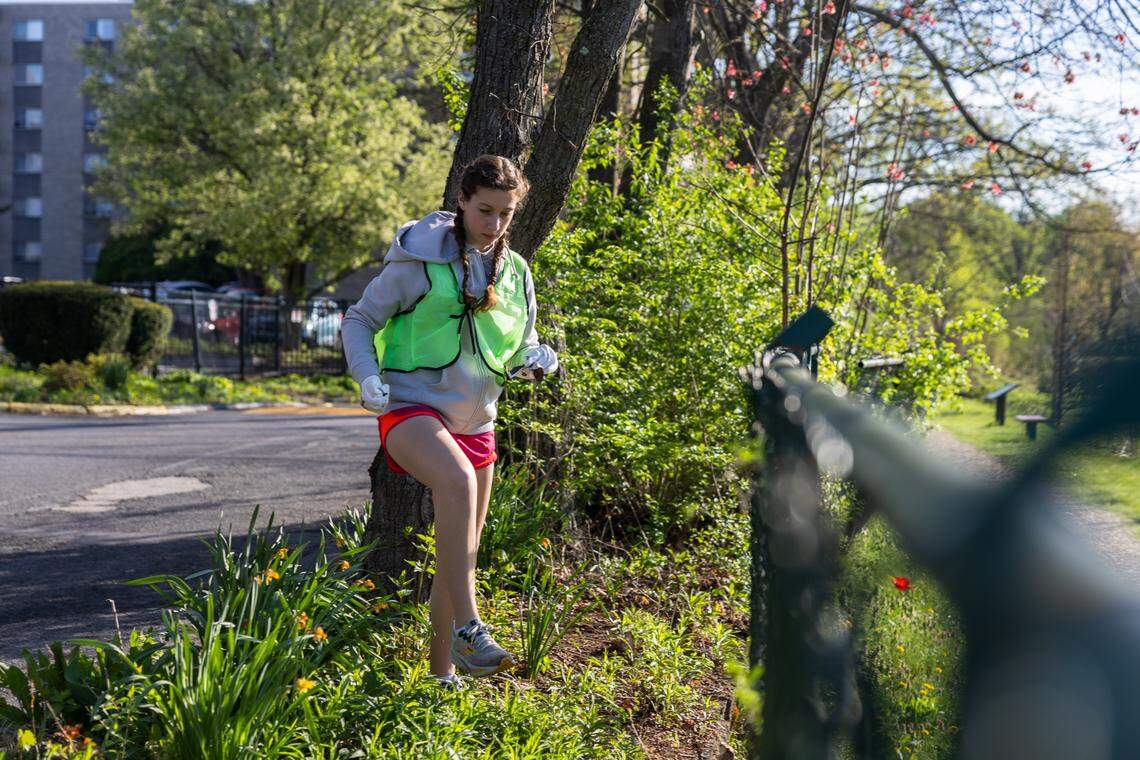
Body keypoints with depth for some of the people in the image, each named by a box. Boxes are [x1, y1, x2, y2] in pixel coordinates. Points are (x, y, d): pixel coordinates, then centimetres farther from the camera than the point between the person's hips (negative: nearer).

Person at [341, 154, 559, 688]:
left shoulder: (515, 273, 9)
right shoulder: (419, 260, -7)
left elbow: (522, 349, 19)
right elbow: (358, 320, -1)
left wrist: (536, 359, -4)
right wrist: (368, 376, -17)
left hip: (475, 422, 6)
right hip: (412, 409, -6)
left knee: (462, 556, 11)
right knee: (456, 479, -38)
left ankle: (443, 672, 26)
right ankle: (467, 629, -36)